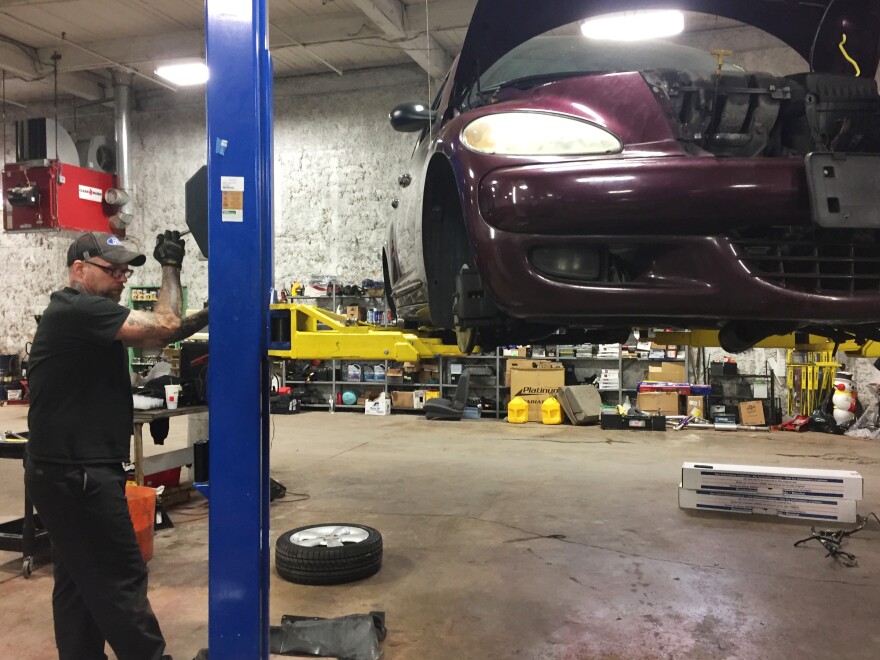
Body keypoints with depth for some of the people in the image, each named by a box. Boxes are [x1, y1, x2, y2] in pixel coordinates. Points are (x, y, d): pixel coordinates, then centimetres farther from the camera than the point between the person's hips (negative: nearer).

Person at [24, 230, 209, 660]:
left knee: (80, 581, 16)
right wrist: (171, 266, -6)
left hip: (70, 470, 10)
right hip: (75, 474, -10)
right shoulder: (78, 310, -17)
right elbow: (163, 327, -18)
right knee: (120, 579, -1)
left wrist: (208, 316, 2)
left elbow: (153, 337, 13)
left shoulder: (86, 315, 15)